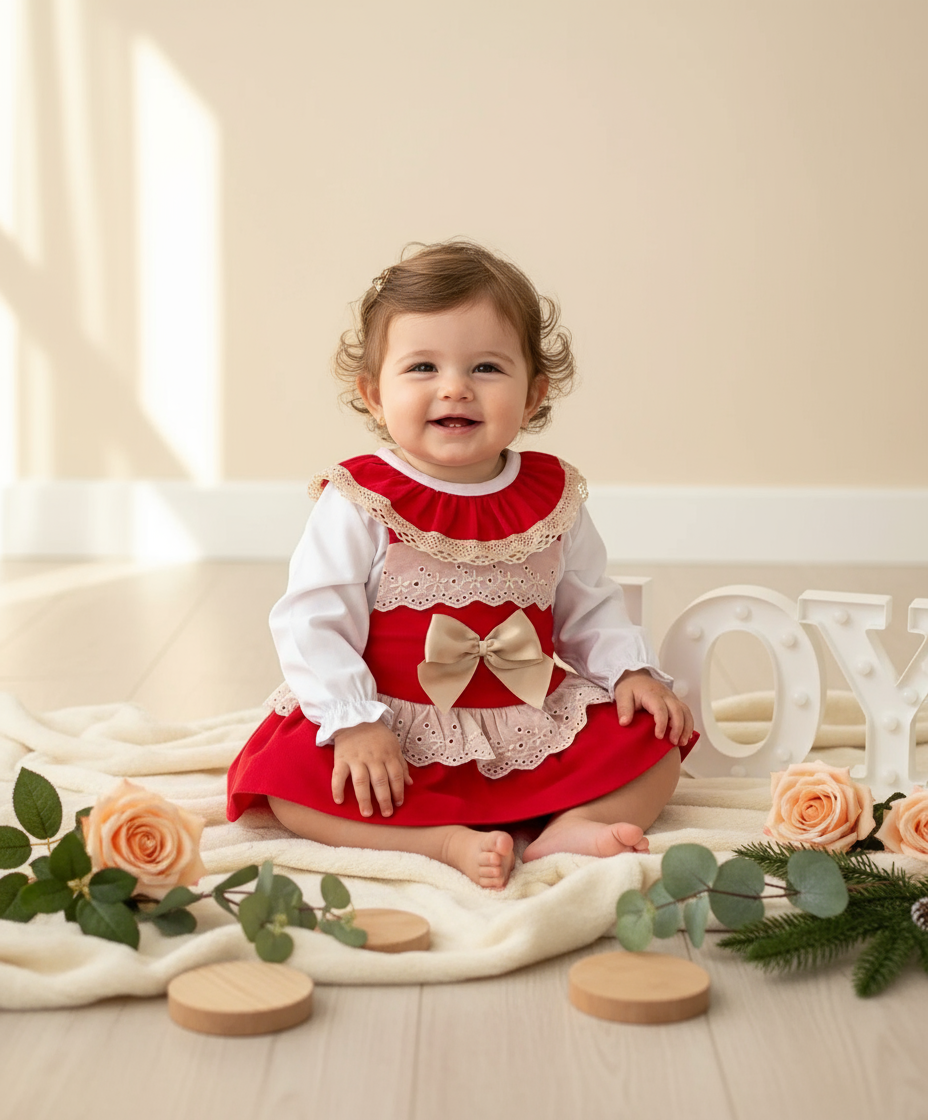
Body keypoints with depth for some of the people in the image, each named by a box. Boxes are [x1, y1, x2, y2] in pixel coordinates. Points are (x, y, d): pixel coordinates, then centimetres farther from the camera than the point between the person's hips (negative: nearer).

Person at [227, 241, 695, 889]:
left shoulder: (553, 497, 3)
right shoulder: (360, 503, -10)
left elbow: (589, 608, 15)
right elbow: (313, 622, -12)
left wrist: (633, 671, -1)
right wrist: (354, 723, -22)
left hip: (534, 731, 4)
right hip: (399, 741, -3)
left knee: (655, 739, -7)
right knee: (290, 778, -27)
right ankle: (448, 842, -31)